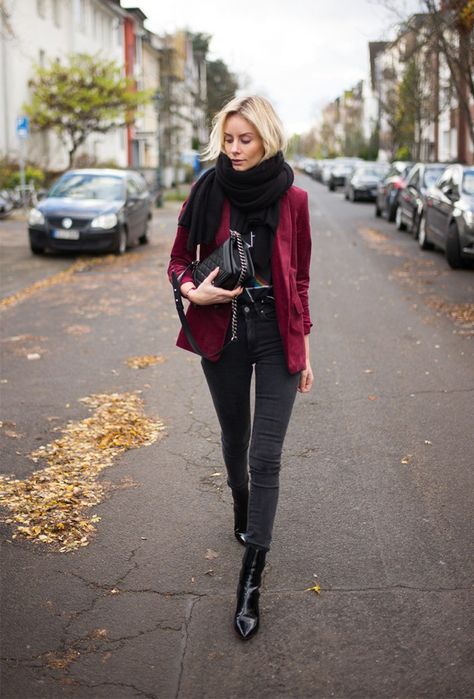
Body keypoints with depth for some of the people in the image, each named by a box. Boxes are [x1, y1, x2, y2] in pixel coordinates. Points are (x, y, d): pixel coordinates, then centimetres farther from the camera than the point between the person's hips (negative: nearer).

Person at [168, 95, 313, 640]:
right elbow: (178, 259, 7)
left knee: (266, 456, -5)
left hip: (278, 334, -1)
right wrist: (193, 290, -16)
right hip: (223, 333, 1)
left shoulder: (292, 198, -3)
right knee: (235, 438, 18)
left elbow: (299, 278, 4)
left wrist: (304, 347, 6)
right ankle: (241, 508, 50)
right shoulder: (208, 192, -2)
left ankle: (251, 580, 4)